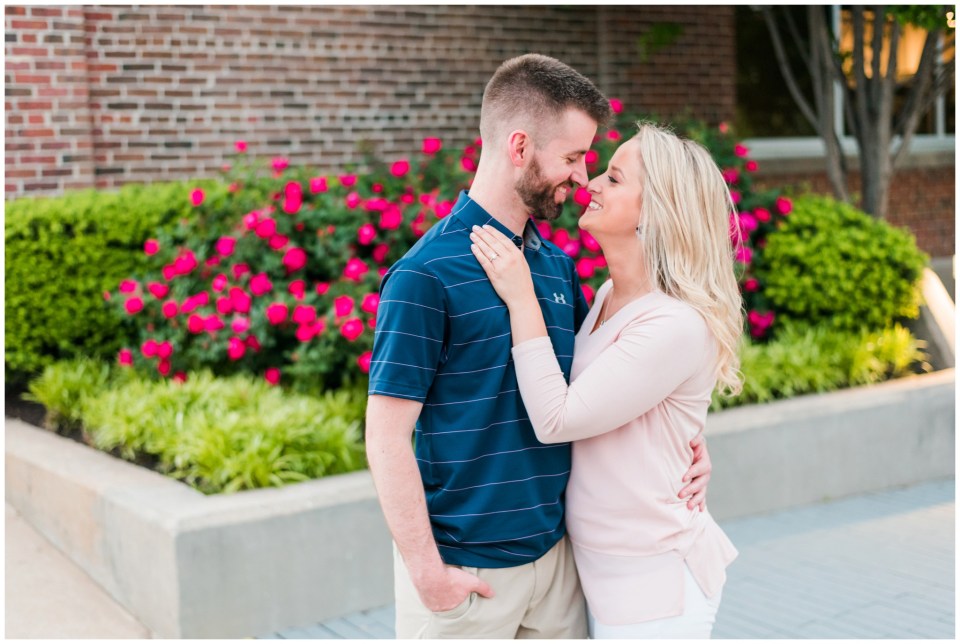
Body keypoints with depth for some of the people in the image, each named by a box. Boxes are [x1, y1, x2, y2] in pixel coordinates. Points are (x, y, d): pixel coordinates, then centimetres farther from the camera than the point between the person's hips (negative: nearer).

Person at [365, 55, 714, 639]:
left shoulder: (559, 264, 6)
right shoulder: (428, 274, -15)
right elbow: (387, 436, -16)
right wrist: (427, 569, -17)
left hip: (555, 551, 6)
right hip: (465, 566, -6)